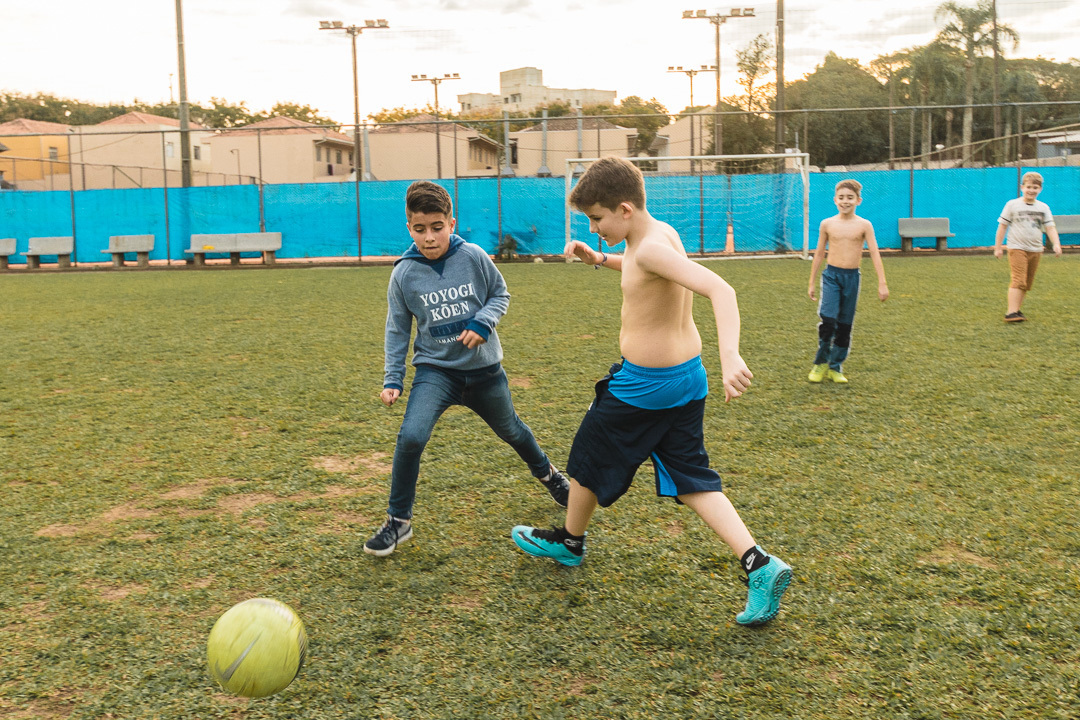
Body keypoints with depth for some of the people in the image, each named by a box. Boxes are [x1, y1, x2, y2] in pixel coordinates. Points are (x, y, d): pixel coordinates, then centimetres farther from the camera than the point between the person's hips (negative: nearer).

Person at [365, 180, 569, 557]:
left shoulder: (474, 257, -13)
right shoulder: (405, 273, -11)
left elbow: (500, 295, 2)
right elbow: (397, 329, -1)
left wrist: (483, 322, -18)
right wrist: (393, 379, -3)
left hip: (483, 367, 1)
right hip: (435, 369, -1)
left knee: (510, 430, 21)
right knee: (410, 437, -21)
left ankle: (547, 473, 53)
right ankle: (398, 521, -3)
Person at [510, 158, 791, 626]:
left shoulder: (650, 250, -25)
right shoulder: (661, 234, 5)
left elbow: (719, 288, -37)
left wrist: (730, 355, -50)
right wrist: (600, 259, 14)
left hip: (645, 385, -9)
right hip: (685, 377, 9)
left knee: (590, 459, 15)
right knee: (690, 479, 12)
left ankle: (569, 542, 39)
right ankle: (760, 565, 1)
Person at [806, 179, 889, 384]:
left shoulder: (864, 225, -1)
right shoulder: (827, 224, 2)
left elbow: (875, 254, -3)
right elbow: (819, 254, 9)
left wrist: (882, 284, -9)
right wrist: (811, 283, 11)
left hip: (852, 277, 1)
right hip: (831, 275, -1)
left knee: (845, 325, 7)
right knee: (828, 320, -16)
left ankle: (835, 367, 20)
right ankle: (820, 363, 4)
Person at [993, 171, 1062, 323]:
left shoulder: (1044, 208, 8)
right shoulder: (1012, 205, -2)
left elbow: (1050, 227, 3)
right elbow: (1002, 226, 1)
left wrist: (1056, 244, -13)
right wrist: (997, 247, 0)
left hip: (1035, 250, 5)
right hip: (1017, 248, -5)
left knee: (1027, 283, 9)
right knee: (1018, 281, -16)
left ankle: (1015, 308, 19)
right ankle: (1011, 312, -20)